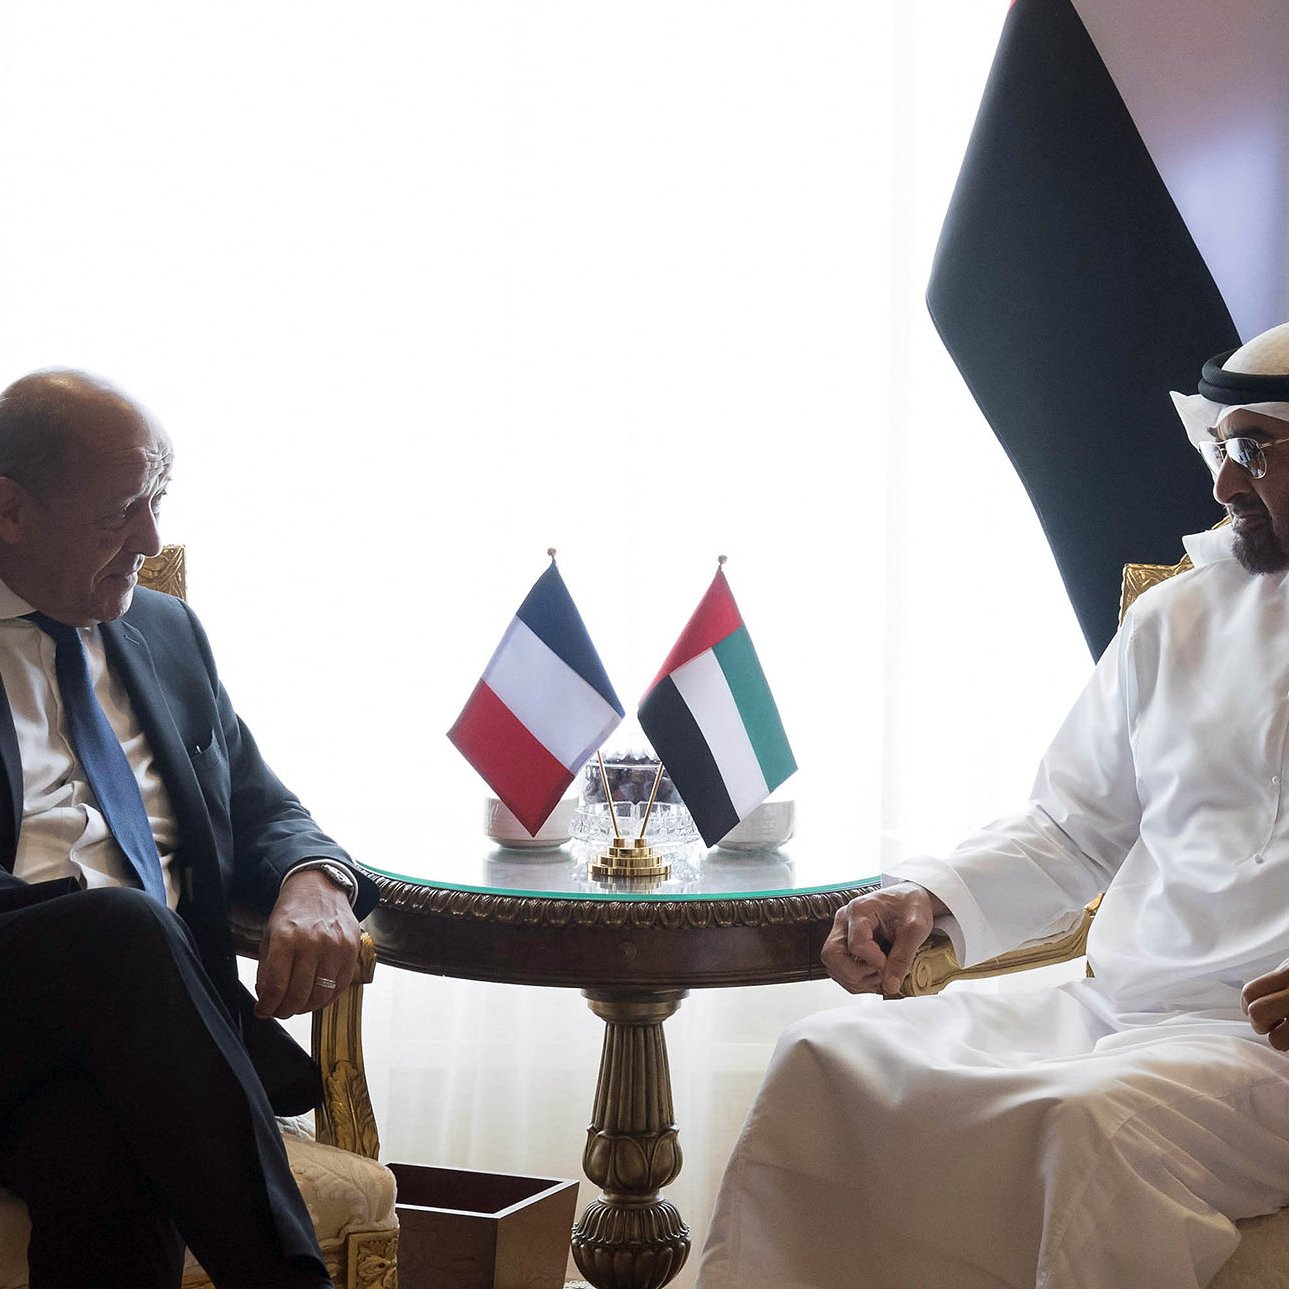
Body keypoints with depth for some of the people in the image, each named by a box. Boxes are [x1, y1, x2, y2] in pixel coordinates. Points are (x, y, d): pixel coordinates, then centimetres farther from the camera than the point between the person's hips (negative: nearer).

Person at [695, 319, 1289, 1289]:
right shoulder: (1177, 618, 18)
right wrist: (929, 897, 1)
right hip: (1111, 1009, 6)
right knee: (827, 1060, -13)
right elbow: (1071, 829, 20)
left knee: (1101, 1118, -36)